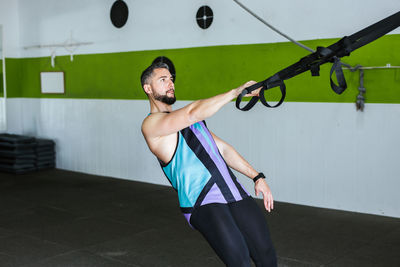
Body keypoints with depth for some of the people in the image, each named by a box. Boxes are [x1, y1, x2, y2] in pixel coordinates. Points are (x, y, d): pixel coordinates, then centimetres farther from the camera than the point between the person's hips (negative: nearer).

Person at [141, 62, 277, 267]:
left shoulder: (186, 119, 26)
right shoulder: (151, 124, -1)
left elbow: (222, 148, 24)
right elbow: (193, 114, -18)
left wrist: (257, 177, 17)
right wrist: (236, 91, -17)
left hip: (234, 191, 7)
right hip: (201, 202, -7)